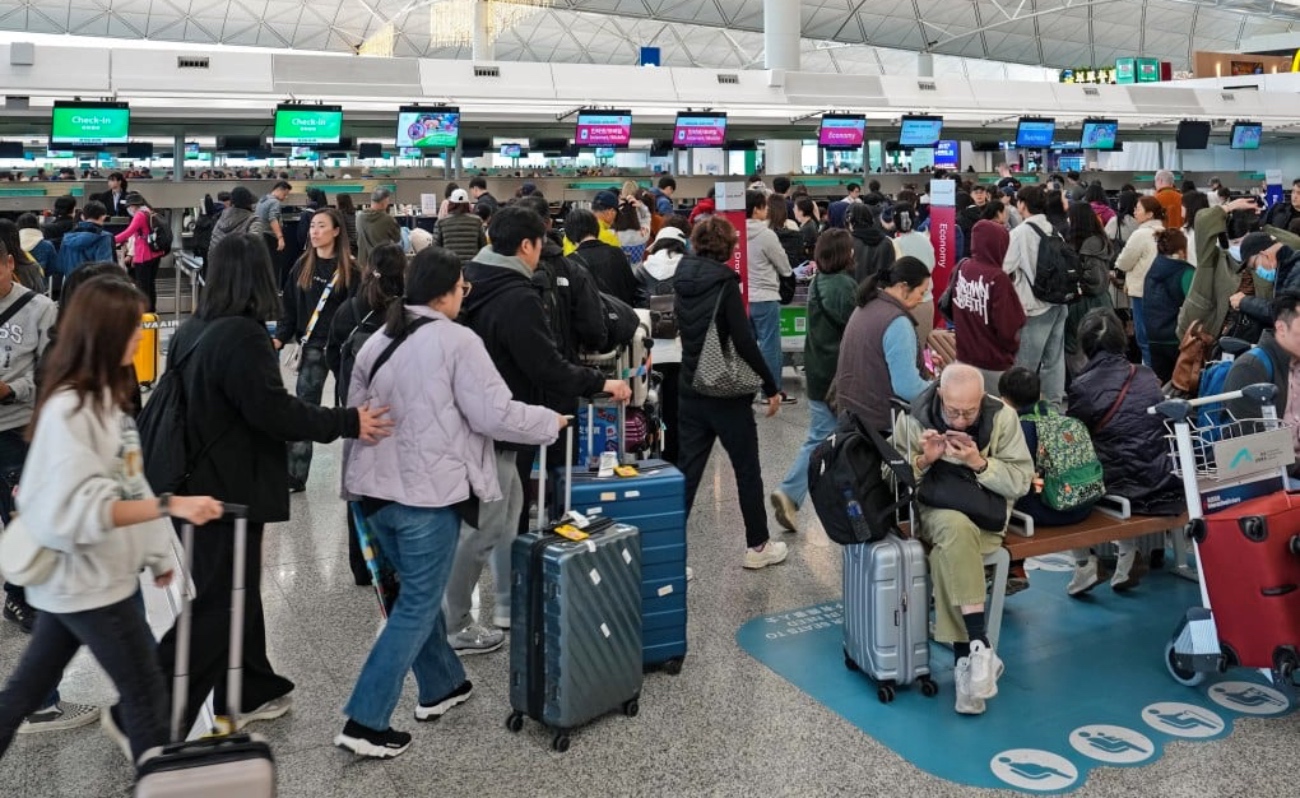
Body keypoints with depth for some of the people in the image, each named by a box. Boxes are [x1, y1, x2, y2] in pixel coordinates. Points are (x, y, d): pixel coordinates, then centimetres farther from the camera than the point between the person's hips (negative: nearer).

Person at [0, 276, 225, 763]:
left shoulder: (106, 396, 7)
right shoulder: (68, 409, -21)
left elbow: (126, 485, 12)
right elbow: (82, 507, -28)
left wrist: (157, 553, 15)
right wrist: (170, 506, -34)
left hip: (87, 577, 9)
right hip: (85, 580, -9)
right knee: (146, 694, 2)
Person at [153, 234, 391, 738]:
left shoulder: (193, 330, 7)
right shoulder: (242, 335, -20)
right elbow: (273, 411, -24)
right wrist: (347, 423, -18)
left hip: (203, 480, 10)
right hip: (231, 487, -9)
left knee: (235, 589, 20)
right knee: (219, 604, -1)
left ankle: (250, 692, 32)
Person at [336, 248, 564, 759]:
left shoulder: (376, 341, 12)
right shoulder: (457, 340, -12)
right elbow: (494, 415, -14)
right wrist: (550, 422, 1)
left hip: (376, 488, 8)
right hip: (427, 492, -8)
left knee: (417, 590, 23)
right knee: (418, 606, 2)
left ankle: (441, 686, 37)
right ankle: (365, 722, 2)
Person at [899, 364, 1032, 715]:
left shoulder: (1002, 417, -6)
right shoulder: (914, 418, -6)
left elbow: (1021, 481, -6)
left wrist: (980, 463, -22)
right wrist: (923, 461, -21)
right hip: (936, 511, 0)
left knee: (947, 553, -33)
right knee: (957, 529, -37)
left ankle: (964, 658, -24)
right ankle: (980, 648, -35)